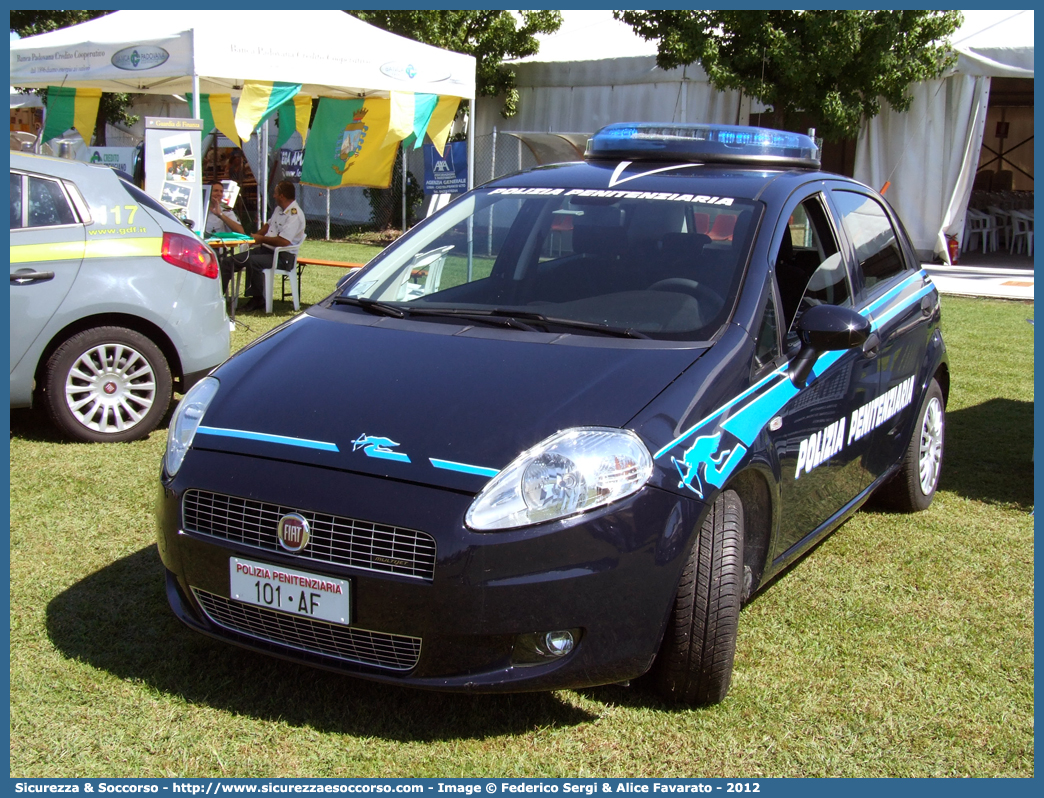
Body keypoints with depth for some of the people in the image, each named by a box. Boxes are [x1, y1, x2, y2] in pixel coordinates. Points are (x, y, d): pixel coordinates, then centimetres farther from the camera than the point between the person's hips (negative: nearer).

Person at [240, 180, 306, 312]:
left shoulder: (295, 215, -19)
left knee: (252, 261, -28)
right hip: (267, 249, 10)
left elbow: (284, 241, -27)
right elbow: (269, 225, 29)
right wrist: (255, 235, 9)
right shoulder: (279, 209, 13)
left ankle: (258, 299, -14)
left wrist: (262, 239, -15)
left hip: (283, 257, -10)